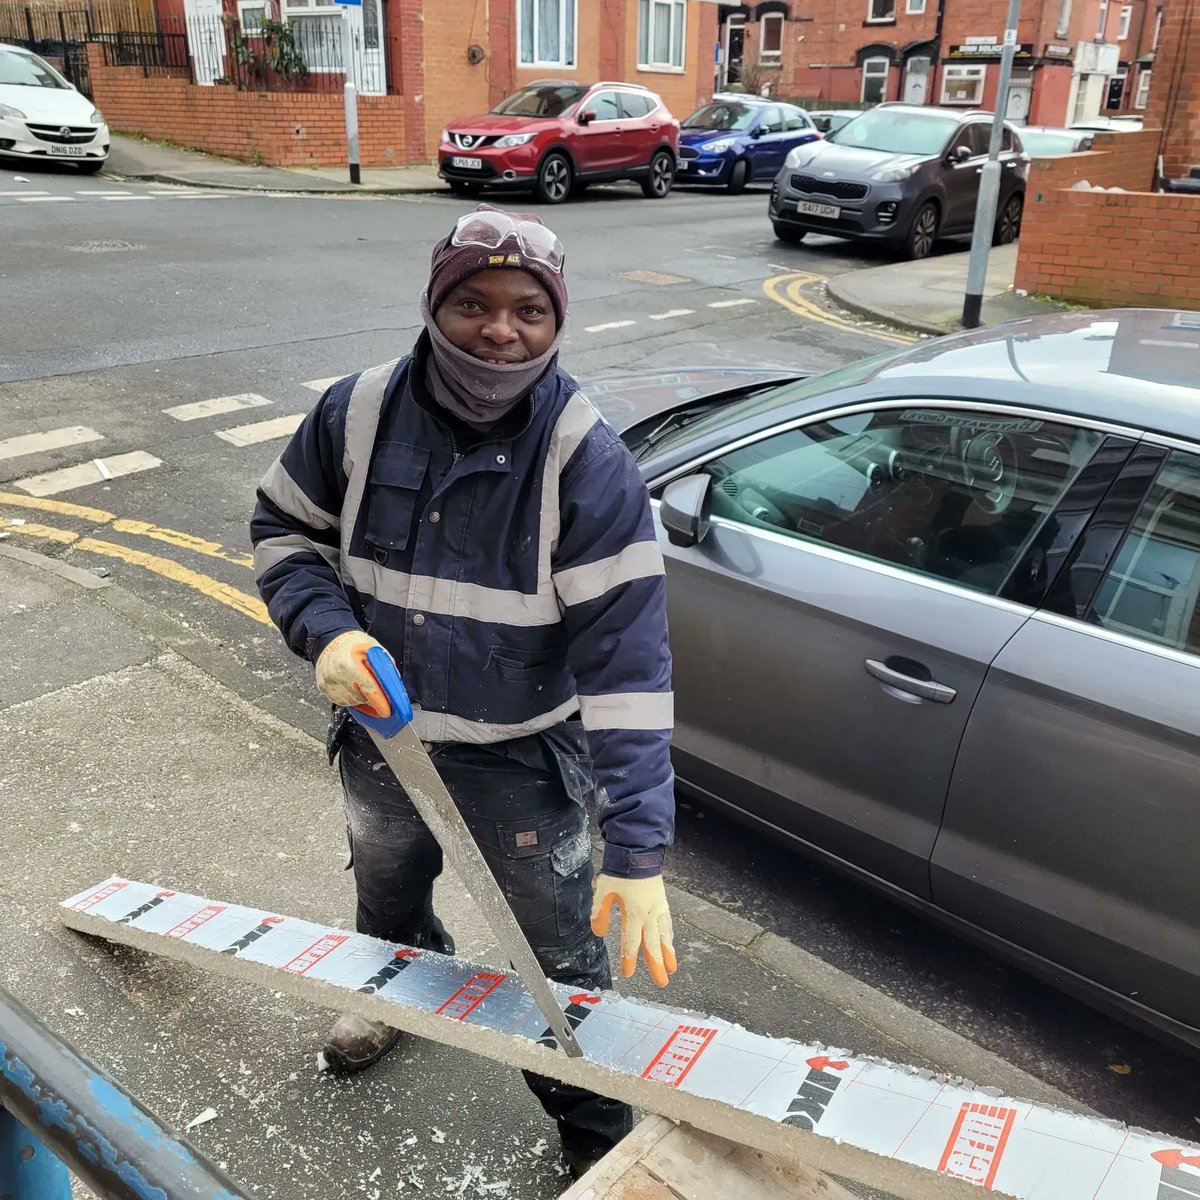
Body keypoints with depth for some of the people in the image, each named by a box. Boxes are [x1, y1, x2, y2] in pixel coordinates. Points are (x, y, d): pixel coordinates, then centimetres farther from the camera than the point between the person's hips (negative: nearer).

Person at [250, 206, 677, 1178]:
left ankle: (595, 1131, 38)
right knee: (387, 892, 32)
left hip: (524, 755, -4)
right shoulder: (359, 413, -15)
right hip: (382, 734, 5)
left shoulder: (588, 463, -26)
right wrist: (327, 629, -19)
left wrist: (639, 850, -33)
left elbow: (627, 658, -29)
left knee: (565, 953, 10)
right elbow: (284, 527, 2)